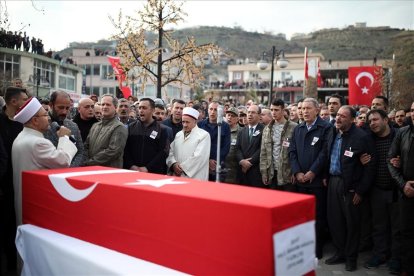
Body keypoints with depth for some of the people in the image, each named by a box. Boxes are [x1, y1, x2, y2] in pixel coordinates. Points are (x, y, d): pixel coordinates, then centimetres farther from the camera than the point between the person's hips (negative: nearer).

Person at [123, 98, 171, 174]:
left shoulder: (162, 129, 2)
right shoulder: (131, 127, 10)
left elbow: (164, 153, -6)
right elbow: (125, 150, 5)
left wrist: (147, 168, -13)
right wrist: (131, 166, -9)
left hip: (154, 173, -2)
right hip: (132, 172, 2)